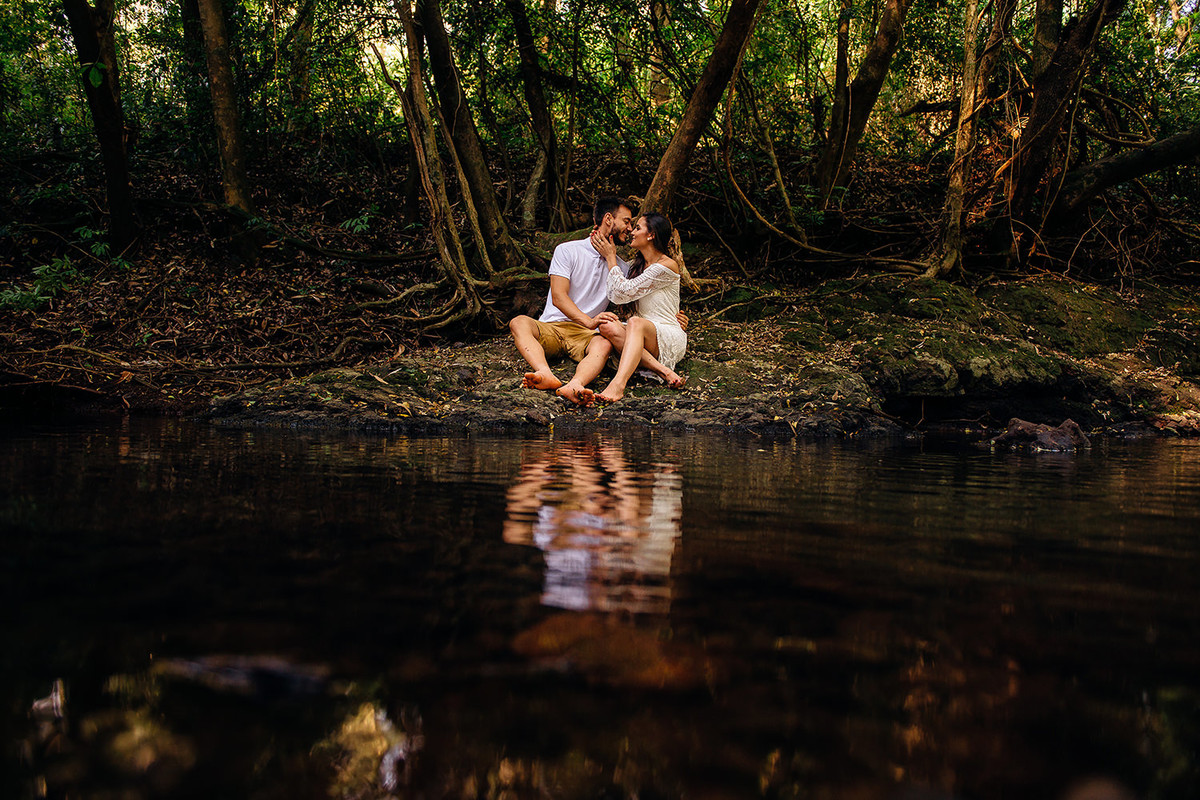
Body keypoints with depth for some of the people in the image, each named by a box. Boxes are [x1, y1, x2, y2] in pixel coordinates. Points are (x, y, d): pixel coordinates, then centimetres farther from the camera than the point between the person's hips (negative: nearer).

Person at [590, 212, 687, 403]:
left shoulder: (667, 266, -9)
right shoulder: (638, 264, 16)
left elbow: (623, 292, -13)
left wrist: (610, 257, -1)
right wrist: (611, 253, 20)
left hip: (669, 336, -7)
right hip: (642, 333, 7)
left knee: (635, 323, -38)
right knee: (607, 326, -24)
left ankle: (618, 385, -59)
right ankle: (663, 370, -33)